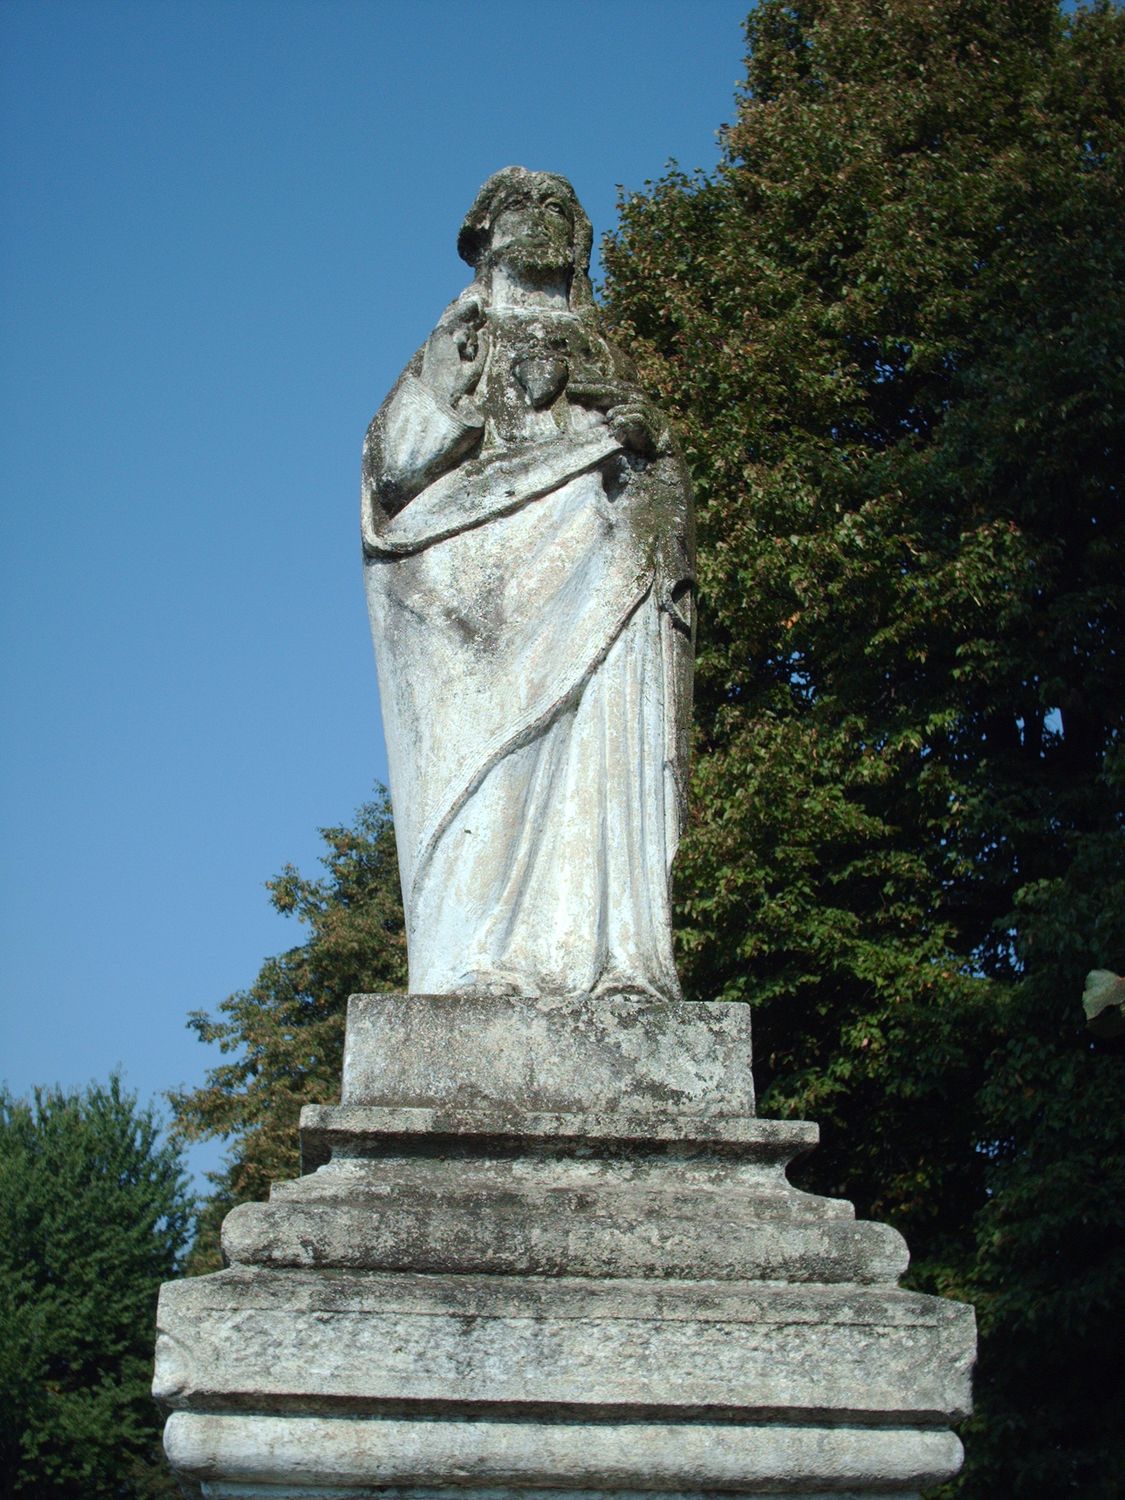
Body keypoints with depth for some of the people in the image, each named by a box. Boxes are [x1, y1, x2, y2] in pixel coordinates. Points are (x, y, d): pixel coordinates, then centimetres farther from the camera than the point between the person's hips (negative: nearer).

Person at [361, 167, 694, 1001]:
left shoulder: (601, 353, 27)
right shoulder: (465, 338, 20)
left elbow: (665, 481, 18)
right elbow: (398, 454, 5)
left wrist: (647, 435, -4)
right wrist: (483, 387, -3)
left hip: (596, 565, 2)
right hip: (493, 568, -2)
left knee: (604, 740, -17)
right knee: (490, 753, -18)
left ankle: (616, 956, -25)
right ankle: (481, 962, -26)